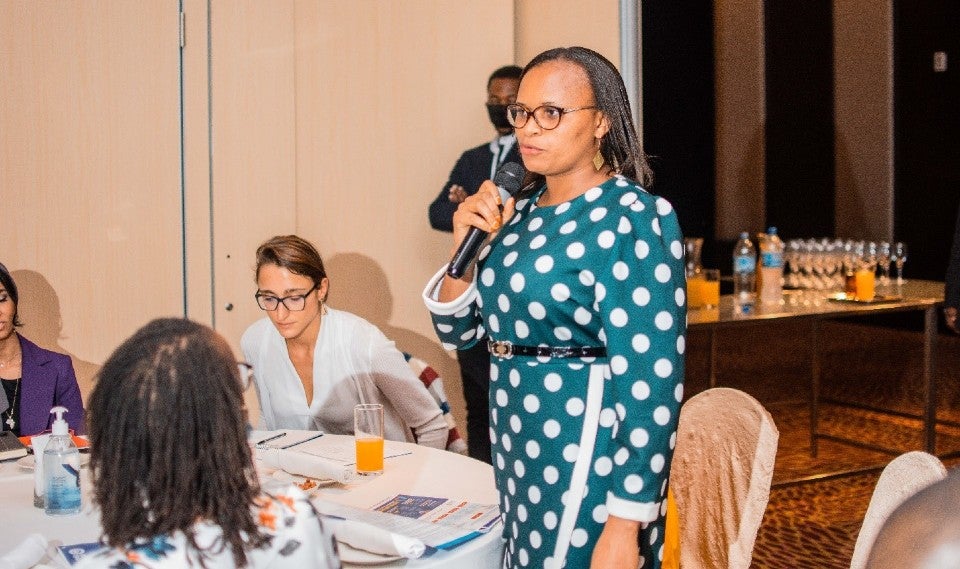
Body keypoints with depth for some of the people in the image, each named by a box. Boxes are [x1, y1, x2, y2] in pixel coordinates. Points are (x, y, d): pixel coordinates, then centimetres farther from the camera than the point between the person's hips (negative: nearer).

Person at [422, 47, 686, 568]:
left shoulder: (632, 217, -16)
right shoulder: (521, 212, 6)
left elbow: (650, 381, -20)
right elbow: (457, 333, 13)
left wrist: (625, 526, -23)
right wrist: (464, 250, -5)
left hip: (587, 453, -7)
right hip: (516, 446, 7)